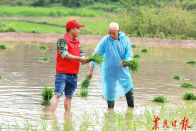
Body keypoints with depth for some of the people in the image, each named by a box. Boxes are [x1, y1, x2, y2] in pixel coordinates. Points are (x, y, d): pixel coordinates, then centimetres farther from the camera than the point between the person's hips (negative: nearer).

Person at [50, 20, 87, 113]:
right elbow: (65, 55, -19)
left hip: (73, 74, 7)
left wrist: (84, 59, -9)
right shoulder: (62, 41, -8)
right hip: (62, 73, -7)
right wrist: (79, 58, -16)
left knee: (69, 96, 11)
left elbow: (82, 55, 15)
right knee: (57, 94, -12)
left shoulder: (77, 42, 16)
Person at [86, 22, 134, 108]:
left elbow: (129, 55, -5)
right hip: (110, 73, -2)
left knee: (129, 91, 8)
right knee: (110, 92, 1)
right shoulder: (105, 41, -12)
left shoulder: (125, 40, -7)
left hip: (123, 71, 2)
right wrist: (91, 70, -19)